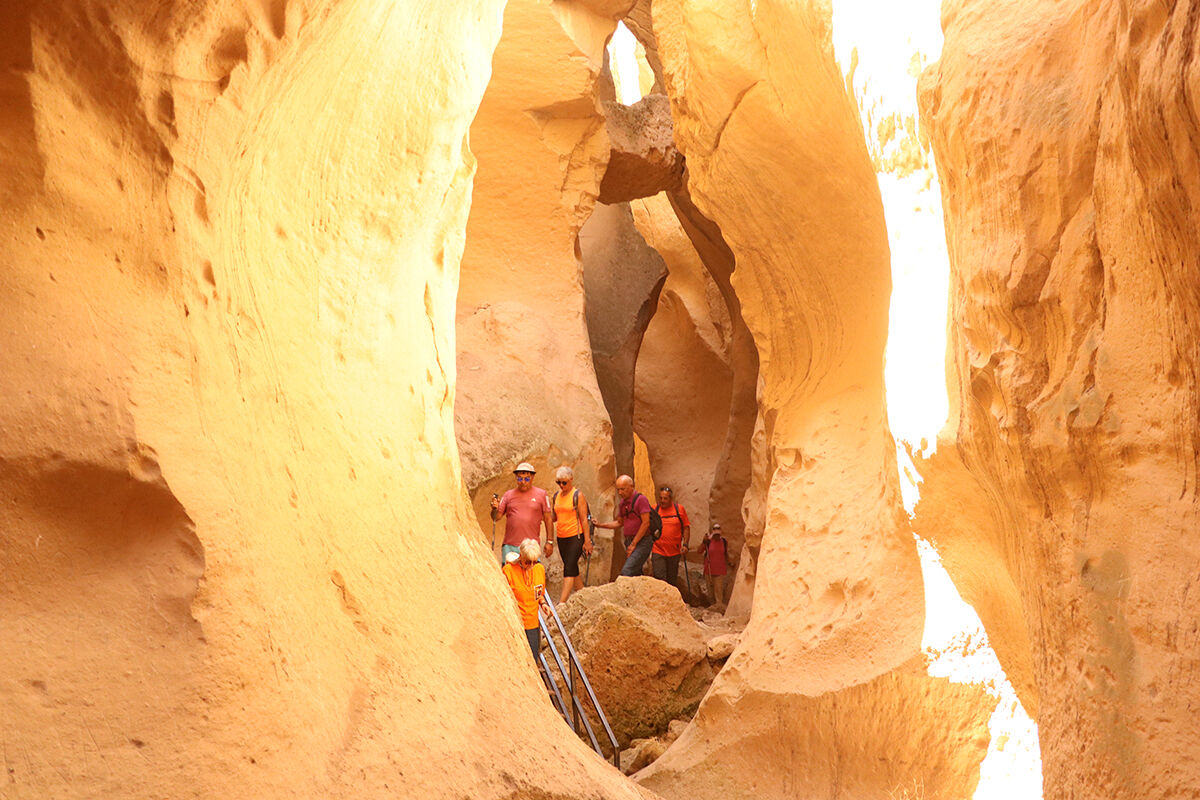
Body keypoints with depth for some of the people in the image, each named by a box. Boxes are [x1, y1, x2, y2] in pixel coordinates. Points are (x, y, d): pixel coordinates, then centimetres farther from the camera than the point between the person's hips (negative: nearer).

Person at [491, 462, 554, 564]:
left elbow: (547, 519, 7)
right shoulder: (508, 495, 9)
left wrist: (549, 541, 3)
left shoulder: (541, 494, 5)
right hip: (509, 546, 2)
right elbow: (496, 517, 8)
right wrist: (495, 509, -15)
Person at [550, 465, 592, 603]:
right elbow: (553, 517, 16)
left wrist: (587, 541, -12)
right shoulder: (556, 496, 11)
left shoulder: (578, 495, -6)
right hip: (561, 537, 7)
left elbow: (584, 519, -8)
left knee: (569, 568, -13)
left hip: (576, 536, -7)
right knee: (573, 569, 11)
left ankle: (562, 602, -18)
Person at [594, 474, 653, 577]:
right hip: (629, 542, 8)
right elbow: (619, 523, 22)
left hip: (642, 542, -8)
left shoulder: (640, 499, -11)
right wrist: (600, 525, 9)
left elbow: (646, 523, -15)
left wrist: (633, 544, -14)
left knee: (626, 572, -21)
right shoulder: (623, 502, 13)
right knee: (635, 574, 8)